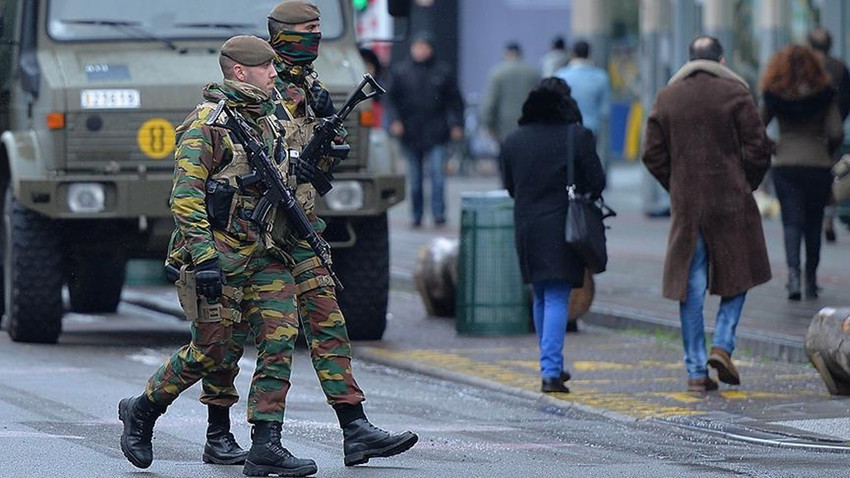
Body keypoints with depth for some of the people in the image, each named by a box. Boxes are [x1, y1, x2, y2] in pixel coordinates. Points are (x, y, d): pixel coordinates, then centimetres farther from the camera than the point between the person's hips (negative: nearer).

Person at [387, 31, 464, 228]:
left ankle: (438, 212, -10)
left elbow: (455, 100, 9)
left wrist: (456, 125, 2)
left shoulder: (442, 72, 6)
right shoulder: (400, 73, 7)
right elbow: (392, 99, 8)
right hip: (411, 134, 2)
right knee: (414, 177, 7)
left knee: (437, 172, -11)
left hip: (435, 132, -1)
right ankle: (416, 215, 14)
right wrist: (395, 121, -6)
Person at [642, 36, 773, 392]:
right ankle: (723, 344, -5)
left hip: (686, 204, 3)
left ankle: (696, 370, 2)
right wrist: (746, 186, 8)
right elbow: (758, 149, -6)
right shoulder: (735, 94, -4)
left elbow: (652, 153, 6)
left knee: (691, 285, 4)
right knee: (737, 274, 13)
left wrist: (676, 187, 14)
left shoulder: (666, 98, 6)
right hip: (731, 202, -3)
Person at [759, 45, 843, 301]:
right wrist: (828, 153, 11)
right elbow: (836, 133, -9)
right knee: (813, 224, 12)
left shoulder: (774, 96, -2)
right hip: (818, 165, 0)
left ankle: (793, 271, -24)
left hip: (785, 165, 0)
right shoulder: (824, 94, -4)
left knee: (792, 222, -1)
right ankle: (811, 282, 17)